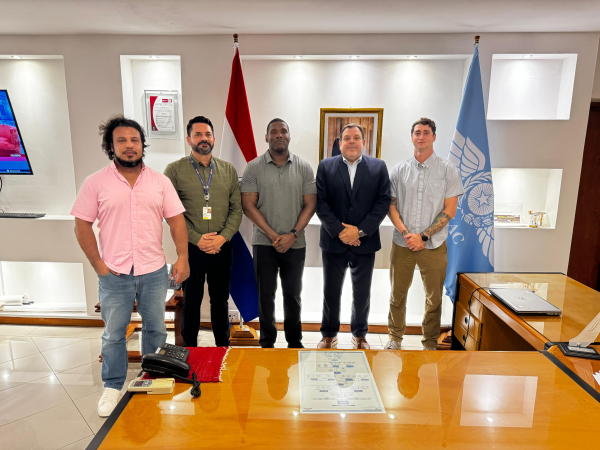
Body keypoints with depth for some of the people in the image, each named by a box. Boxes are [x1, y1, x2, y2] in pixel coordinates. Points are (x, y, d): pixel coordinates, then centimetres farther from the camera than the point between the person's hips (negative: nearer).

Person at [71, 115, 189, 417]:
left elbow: (176, 220, 2)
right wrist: (98, 264, -6)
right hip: (114, 273, -1)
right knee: (113, 333, 10)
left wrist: (182, 257, -6)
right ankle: (112, 387, 30)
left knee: (155, 328, 14)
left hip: (154, 270, 2)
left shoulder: (160, 181, 3)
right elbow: (82, 225, -1)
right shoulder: (95, 183, -2)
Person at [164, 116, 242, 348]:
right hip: (190, 247, -2)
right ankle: (190, 351, 28)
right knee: (191, 301, 10)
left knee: (221, 300, 14)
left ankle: (223, 347, 30)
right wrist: (197, 239, -13)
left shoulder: (228, 169, 7)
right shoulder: (175, 170, 0)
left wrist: (222, 237, -10)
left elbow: (237, 208, 3)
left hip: (222, 247, 2)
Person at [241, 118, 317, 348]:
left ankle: (295, 342, 29)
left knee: (293, 295, 12)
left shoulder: (303, 168, 3)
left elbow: (310, 205, 0)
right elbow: (248, 206, -5)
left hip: (295, 244, 1)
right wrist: (273, 235, -12)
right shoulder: (254, 168, -1)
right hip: (264, 243, -1)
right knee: (266, 295, 9)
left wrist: (292, 235, -11)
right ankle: (267, 342, 27)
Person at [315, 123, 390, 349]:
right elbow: (320, 202, -5)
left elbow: (383, 202, -4)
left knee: (362, 293, 13)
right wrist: (339, 231, -14)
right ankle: (329, 335, 30)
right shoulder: (326, 166, 1)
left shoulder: (378, 167, 2)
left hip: (365, 242, 0)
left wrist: (360, 230, -13)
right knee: (331, 292, 11)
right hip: (333, 241, 0)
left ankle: (360, 334, 33)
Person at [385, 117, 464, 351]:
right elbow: (391, 207, 3)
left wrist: (423, 236, -12)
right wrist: (406, 233, -11)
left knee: (434, 298, 7)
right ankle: (395, 337, 29)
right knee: (397, 294, 11)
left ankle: (430, 343, 26)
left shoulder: (448, 170, 0)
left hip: (433, 245, -1)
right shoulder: (400, 170, 5)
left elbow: (449, 210, -4)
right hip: (402, 243, 2)